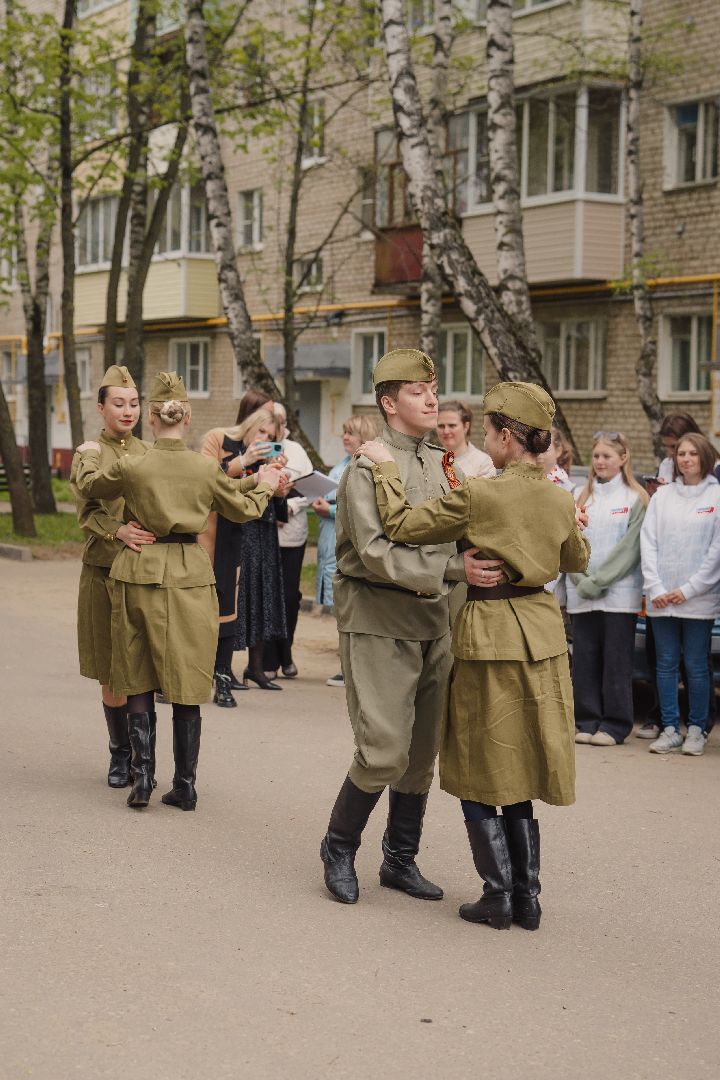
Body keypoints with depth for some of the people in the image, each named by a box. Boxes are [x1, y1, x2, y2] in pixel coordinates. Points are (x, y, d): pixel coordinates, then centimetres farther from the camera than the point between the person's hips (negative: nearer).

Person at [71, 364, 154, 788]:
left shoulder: (150, 453, 9)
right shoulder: (88, 455, 2)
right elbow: (87, 512, -9)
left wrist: (154, 539, -9)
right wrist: (119, 531, -28)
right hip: (103, 572, -1)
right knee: (111, 673, 3)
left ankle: (142, 754, 10)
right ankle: (120, 754, 17)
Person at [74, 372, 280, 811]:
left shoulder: (130, 467, -7)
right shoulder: (207, 468, -4)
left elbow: (88, 484, 13)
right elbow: (243, 509, 11)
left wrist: (88, 455, 33)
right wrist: (264, 487, 31)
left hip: (140, 574, 0)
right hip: (191, 577, 1)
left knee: (139, 684, 11)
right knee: (187, 689, 7)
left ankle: (142, 778, 5)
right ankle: (185, 786, 11)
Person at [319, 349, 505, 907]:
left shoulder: (441, 463, 11)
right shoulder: (368, 466, -11)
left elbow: (460, 535, 16)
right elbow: (375, 553, -21)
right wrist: (452, 569, -31)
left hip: (433, 620, 7)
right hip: (378, 623, -7)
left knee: (423, 752, 11)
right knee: (384, 751, -10)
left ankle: (401, 860, 25)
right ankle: (339, 849, 12)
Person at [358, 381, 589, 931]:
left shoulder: (478, 495, -18)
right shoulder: (561, 499, 1)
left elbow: (400, 526, -15)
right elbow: (577, 560, 19)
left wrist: (386, 467, -3)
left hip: (490, 634, -6)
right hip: (542, 633, 6)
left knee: (480, 776, 7)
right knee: (517, 776, 15)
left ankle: (499, 896, 8)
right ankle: (527, 897, 17)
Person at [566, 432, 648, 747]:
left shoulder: (636, 498, 0)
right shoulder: (579, 497, 12)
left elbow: (630, 548, -7)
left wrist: (597, 581, -12)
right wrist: (582, 581, -7)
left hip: (620, 594, -4)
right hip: (580, 595, 4)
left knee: (616, 661, -1)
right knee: (584, 660, 5)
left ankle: (615, 724, 5)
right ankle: (587, 721, 12)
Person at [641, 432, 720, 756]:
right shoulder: (662, 496, 10)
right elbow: (648, 542, 6)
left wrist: (689, 589, -9)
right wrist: (655, 587, -5)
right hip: (661, 598, 3)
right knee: (666, 665, 5)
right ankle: (669, 729, 11)